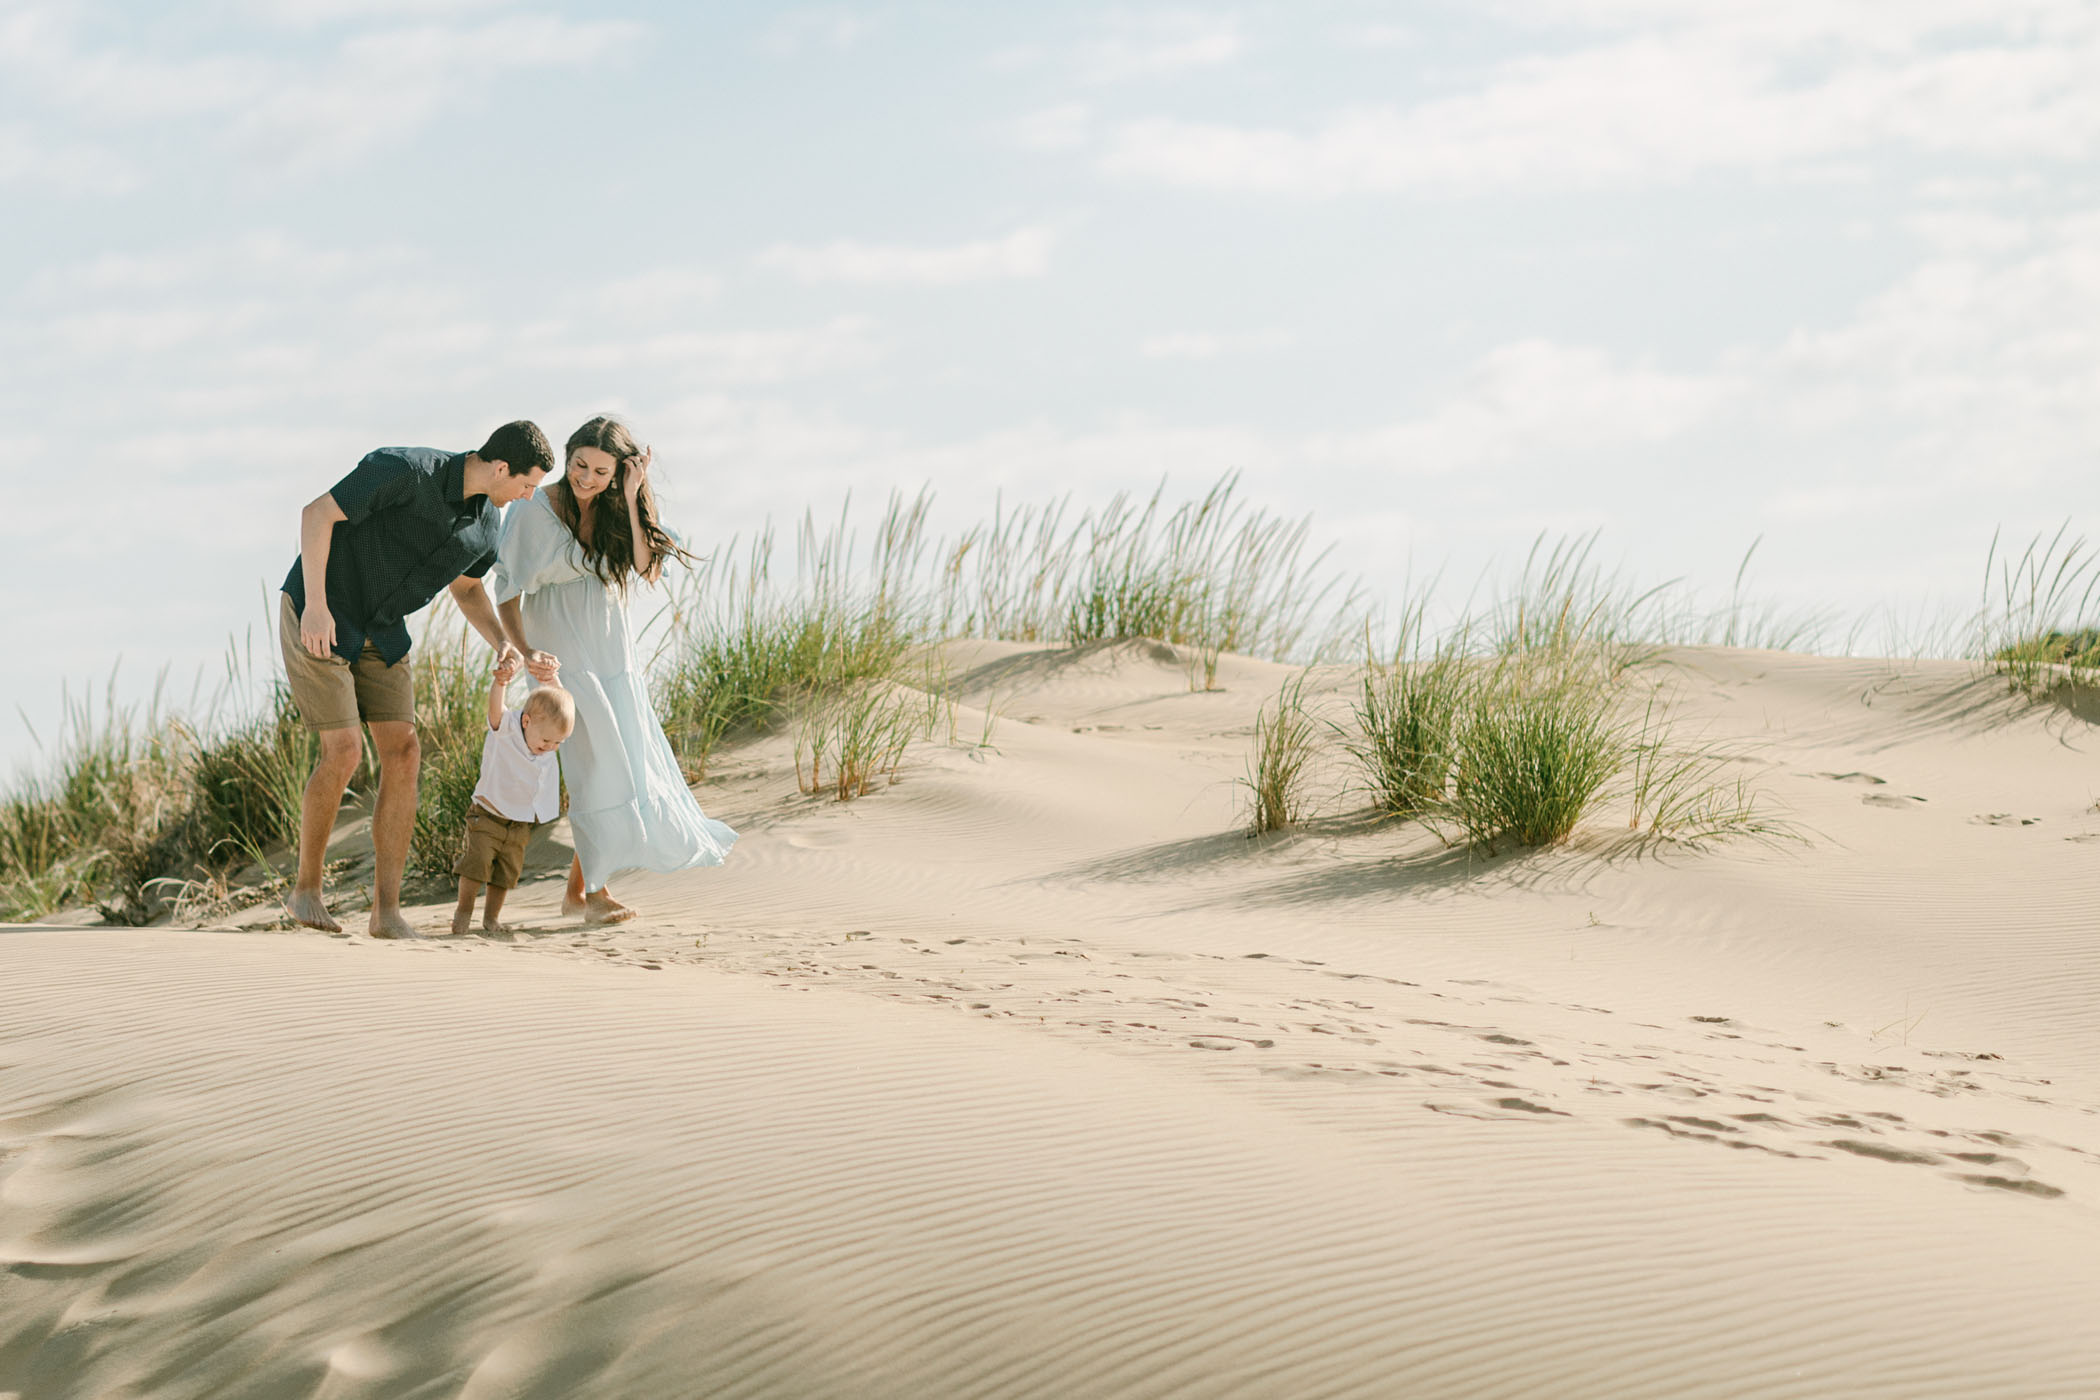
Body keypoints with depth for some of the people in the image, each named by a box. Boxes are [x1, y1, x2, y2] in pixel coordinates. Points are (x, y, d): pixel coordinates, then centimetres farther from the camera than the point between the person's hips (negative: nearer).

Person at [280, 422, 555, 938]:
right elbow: (317, 513, -25)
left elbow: (466, 586, 13)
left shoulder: (488, 521, -5)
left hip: (378, 629, 7)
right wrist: (316, 604, -30)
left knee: (402, 755, -6)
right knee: (344, 753, -15)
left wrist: (502, 644, -5)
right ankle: (307, 890, 5)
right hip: (314, 614, -7)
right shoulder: (406, 470, -29)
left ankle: (386, 911, -4)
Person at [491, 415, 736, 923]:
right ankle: (594, 891, -7)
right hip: (562, 653, -5)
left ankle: (577, 890, 15)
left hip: (611, 652, 5)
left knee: (621, 764, 4)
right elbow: (507, 589, -10)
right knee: (596, 765, -13)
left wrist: (631, 499, -17)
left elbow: (644, 565, -13)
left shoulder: (613, 512, 4)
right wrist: (524, 651, -24)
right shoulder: (536, 511, -10)